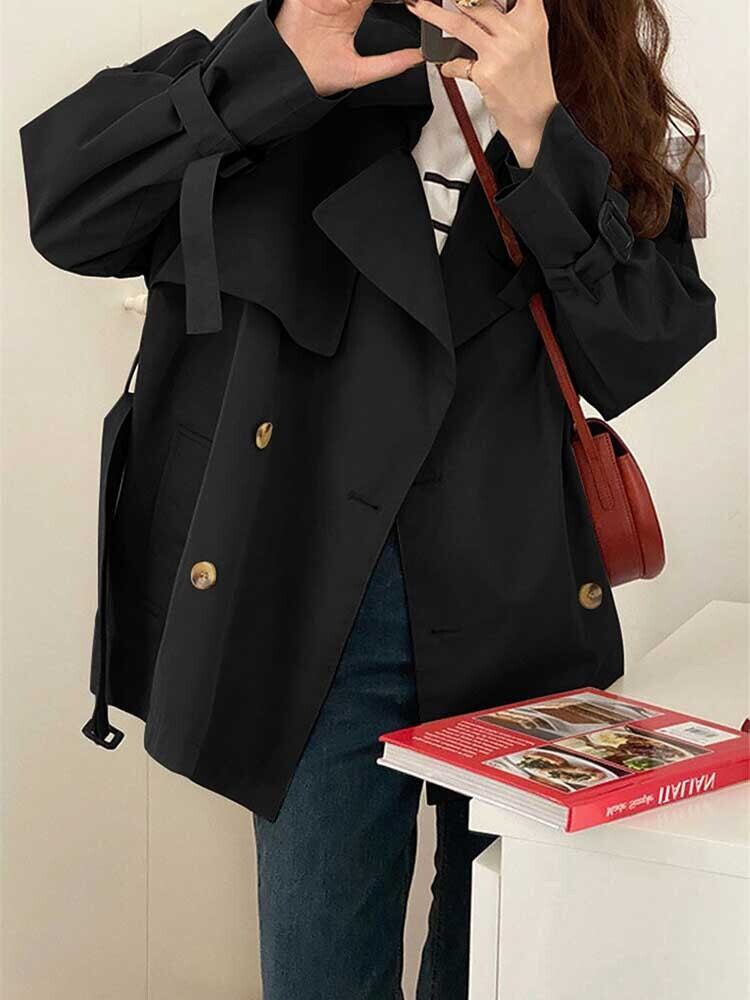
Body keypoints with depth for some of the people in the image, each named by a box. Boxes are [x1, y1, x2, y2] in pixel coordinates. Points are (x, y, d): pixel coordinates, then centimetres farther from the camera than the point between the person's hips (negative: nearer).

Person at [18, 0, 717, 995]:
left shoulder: (607, 107, 7)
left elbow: (637, 359, -6)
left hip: (519, 607, 2)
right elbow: (65, 207, -8)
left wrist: (539, 138, -15)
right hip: (315, 607, -1)